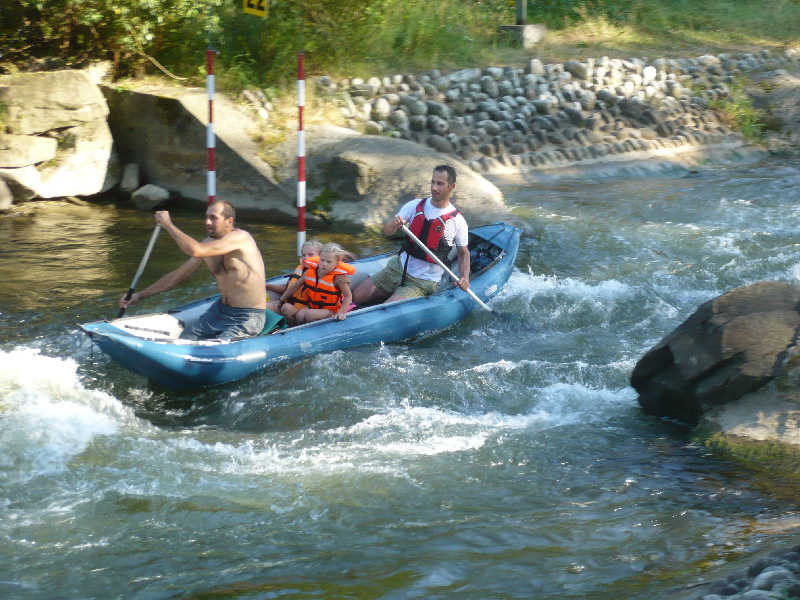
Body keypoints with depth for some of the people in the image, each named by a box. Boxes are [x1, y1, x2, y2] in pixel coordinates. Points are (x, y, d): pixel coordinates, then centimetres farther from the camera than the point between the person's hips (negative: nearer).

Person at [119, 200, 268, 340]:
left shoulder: (240, 237, -20)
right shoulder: (209, 243, 6)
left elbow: (196, 251, -32)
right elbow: (177, 276, 14)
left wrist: (168, 225, -21)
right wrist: (139, 296, 11)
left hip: (248, 318, -8)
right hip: (220, 310, 8)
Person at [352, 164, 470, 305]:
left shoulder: (457, 221, -7)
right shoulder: (415, 206, 0)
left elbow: (464, 253, 4)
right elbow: (386, 231, -4)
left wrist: (464, 278, -14)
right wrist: (393, 224, -29)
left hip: (423, 282, -4)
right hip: (399, 267, 5)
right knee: (357, 296, -1)